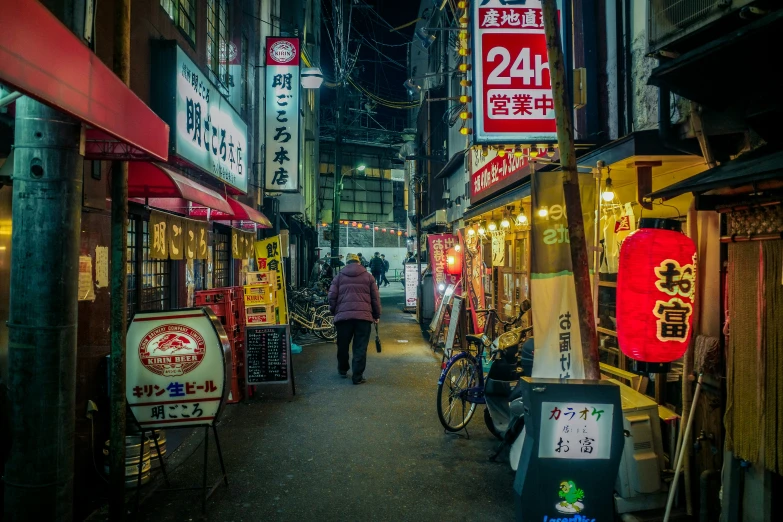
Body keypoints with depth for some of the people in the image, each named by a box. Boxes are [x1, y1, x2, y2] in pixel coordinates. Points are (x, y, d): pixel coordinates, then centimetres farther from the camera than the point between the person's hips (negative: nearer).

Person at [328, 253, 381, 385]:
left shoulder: (339, 276, 13)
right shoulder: (367, 276, 12)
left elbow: (332, 297, 8)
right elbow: (375, 297, 9)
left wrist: (334, 312, 21)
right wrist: (377, 315, 17)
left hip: (343, 315, 1)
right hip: (363, 315, -1)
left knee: (343, 345, 18)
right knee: (360, 347, 1)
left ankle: (342, 370, 33)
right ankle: (357, 376, 0)